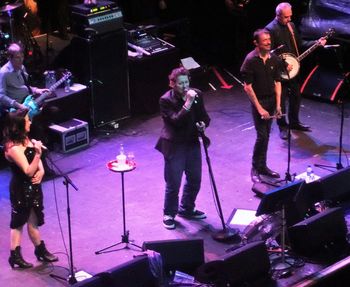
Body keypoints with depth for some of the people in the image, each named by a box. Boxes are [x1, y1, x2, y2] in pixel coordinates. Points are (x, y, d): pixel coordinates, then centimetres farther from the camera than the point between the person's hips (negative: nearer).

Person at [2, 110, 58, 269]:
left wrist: (41, 171, -7)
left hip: (32, 187, 8)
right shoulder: (13, 148, -25)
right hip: (21, 189, -8)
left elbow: (36, 159, 12)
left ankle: (41, 250, 31)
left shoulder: (25, 139, 3)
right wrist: (37, 153, -37)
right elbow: (29, 171, -25)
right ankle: (15, 256, 16)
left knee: (33, 220, 19)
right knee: (19, 222, 5)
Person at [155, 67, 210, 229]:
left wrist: (203, 124, -14)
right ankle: (169, 214, 20)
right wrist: (188, 103, -32)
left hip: (193, 143, 6)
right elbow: (176, 121, -27)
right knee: (173, 184, 2)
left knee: (195, 179, 18)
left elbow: (204, 116, 9)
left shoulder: (196, 94, 0)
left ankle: (187, 209, 39)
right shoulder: (166, 100, -16)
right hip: (174, 146, -6)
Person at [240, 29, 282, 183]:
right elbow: (247, 87, -14)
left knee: (266, 135, 11)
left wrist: (278, 105, 0)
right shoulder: (250, 60, -15)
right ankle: (255, 169, 5)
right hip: (258, 100, -5)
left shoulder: (274, 59, 0)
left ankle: (262, 166, 23)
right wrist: (259, 108, -15)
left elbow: (277, 82, 7)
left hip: (271, 100, 5)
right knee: (262, 136, -8)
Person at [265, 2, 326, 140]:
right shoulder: (271, 29, -17)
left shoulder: (291, 25, 8)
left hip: (293, 68, 8)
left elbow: (299, 43, 15)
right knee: (281, 99, 2)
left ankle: (294, 122, 32)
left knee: (296, 95, 16)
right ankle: (283, 127, 15)